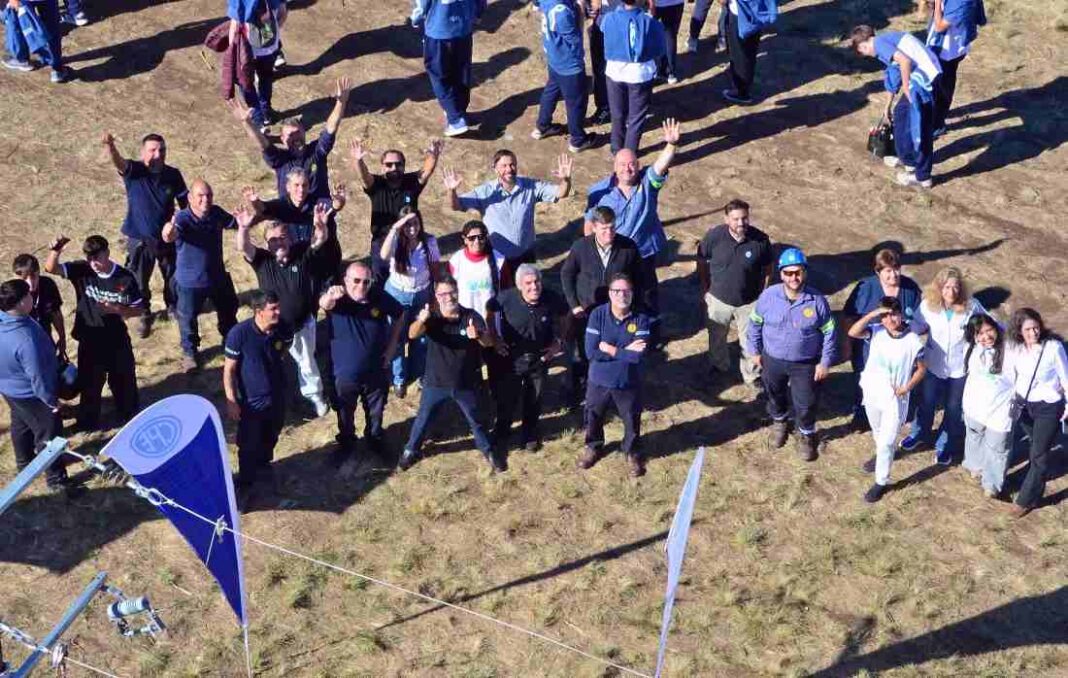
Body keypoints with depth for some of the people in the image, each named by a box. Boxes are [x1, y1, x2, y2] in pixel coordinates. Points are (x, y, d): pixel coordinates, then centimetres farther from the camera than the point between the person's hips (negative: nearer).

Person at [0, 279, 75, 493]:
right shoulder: (26, 339, -41)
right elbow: (37, 376, -31)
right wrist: (51, 400, -15)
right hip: (30, 394, -9)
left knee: (20, 426, 30)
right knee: (48, 435, 10)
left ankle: (24, 463, 52)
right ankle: (56, 479, 25)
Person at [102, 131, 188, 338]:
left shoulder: (173, 175, -11)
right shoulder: (134, 171, -19)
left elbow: (185, 203, 0)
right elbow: (118, 162, -42)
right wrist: (110, 147, -63)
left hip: (167, 238, 2)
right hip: (139, 240, -2)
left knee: (173, 276, 20)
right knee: (139, 282, 14)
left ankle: (172, 308, 47)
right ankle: (145, 315, 38)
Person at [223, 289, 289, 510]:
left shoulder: (281, 329, -14)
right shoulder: (239, 333, -26)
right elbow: (229, 369, -17)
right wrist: (231, 401, -16)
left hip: (277, 398, 4)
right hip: (251, 401, -4)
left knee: (270, 439, 25)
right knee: (248, 446, 8)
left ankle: (263, 465, 52)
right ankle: (245, 485, 28)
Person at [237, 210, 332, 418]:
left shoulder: (301, 253, -16)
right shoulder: (262, 260, -19)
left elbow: (320, 240, -32)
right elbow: (243, 248, -36)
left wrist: (320, 225, -56)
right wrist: (243, 228, -59)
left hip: (302, 324, 1)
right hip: (272, 325, -1)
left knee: (307, 362, 26)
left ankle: (314, 395, 51)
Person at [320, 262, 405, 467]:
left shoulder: (380, 298, -15)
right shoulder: (337, 299, -23)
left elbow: (400, 315, 3)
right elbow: (324, 304, -48)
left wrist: (392, 344, -2)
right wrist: (330, 296, -72)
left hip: (376, 371, 2)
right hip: (345, 373, -1)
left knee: (376, 412, 24)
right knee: (345, 414, 21)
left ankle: (375, 440, 50)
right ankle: (346, 445, 47)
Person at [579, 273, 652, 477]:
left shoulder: (641, 319, -17)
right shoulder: (598, 315, -15)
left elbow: (639, 355, -26)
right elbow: (591, 352, -22)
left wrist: (610, 349, -21)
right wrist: (625, 351, -22)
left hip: (628, 383, -1)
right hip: (599, 381, 1)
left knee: (632, 421, 18)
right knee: (593, 418, 22)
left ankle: (633, 452, 46)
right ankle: (593, 447, 51)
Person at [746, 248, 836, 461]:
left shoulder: (817, 301, -19)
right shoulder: (768, 296, -16)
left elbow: (829, 332, -8)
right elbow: (755, 323, -1)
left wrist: (825, 362, -6)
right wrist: (754, 351, 4)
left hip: (806, 364, -2)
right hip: (772, 360, 2)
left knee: (805, 403, 10)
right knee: (775, 395, 25)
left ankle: (807, 435, 39)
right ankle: (779, 422, 55)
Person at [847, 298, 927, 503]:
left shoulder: (913, 341, -17)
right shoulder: (876, 332, -12)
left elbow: (922, 369, -5)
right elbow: (853, 332, -28)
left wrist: (906, 388, -14)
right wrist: (872, 314, -32)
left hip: (894, 399, -4)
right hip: (872, 393, 4)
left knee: (886, 441, 1)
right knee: (878, 431, 29)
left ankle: (881, 482, 16)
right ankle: (882, 455, 58)